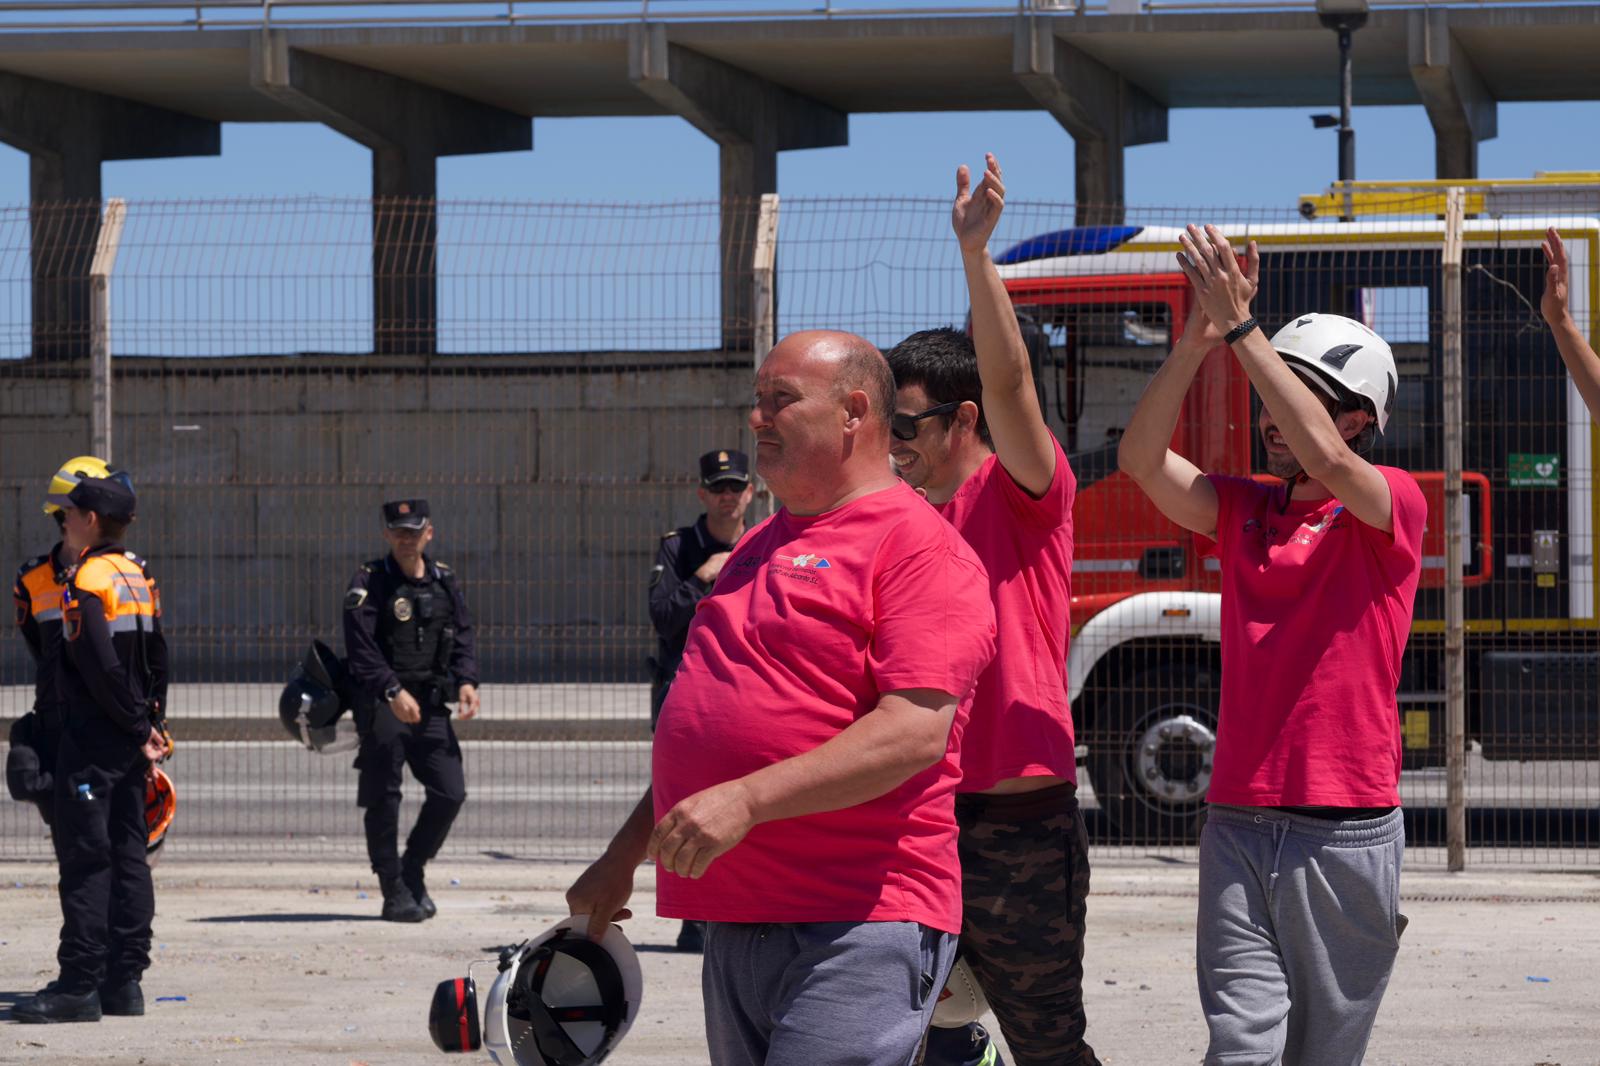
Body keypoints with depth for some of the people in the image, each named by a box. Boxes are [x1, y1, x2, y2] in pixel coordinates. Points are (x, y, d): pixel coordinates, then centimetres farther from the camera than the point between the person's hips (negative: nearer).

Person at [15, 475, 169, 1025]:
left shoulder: (86, 579, -15)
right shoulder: (139, 573, 11)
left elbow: (100, 667, -19)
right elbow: (157, 657, 13)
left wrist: (140, 728, -11)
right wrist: (151, 724, 13)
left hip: (93, 736, -8)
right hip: (131, 739, 8)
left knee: (84, 855, -7)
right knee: (128, 852, 10)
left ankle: (79, 985, -9)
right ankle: (125, 979, 12)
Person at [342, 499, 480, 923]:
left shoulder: (444, 581, 12)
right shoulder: (369, 582, -5)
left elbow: (463, 635, 11)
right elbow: (361, 647, -14)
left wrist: (466, 681, -7)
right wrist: (393, 691, -26)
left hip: (431, 707, 5)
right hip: (381, 705, -5)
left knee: (450, 793, 1)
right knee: (383, 799, -3)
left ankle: (412, 871, 20)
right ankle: (395, 892, 4)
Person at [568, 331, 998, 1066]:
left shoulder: (917, 548, -8)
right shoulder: (761, 547, 21)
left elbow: (916, 732, -20)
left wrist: (749, 799, -27)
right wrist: (622, 857, 25)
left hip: (855, 934, -9)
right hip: (737, 924, 9)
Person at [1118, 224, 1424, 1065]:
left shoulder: (1392, 507, -1)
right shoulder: (1243, 511, 13)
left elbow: (1325, 459, -22)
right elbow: (1141, 458, -1)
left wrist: (1241, 327, -22)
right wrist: (1198, 336, -13)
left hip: (1343, 830, -3)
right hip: (1240, 819, 3)